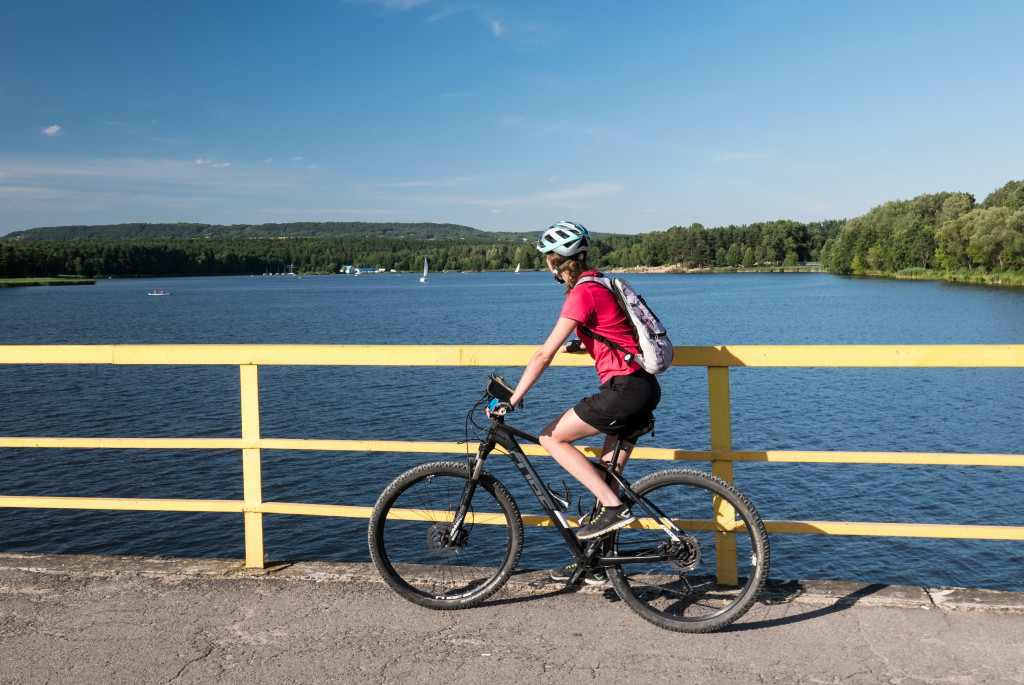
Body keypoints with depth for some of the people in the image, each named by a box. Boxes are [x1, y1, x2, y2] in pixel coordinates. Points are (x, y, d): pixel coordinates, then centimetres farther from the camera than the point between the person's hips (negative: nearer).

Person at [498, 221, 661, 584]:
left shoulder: (583, 293, -13)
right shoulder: (598, 284, 15)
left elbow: (545, 354, -14)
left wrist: (512, 398, -11)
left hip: (626, 388, -10)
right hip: (644, 388, 10)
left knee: (551, 437, -2)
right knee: (606, 475, 14)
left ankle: (613, 508, -5)